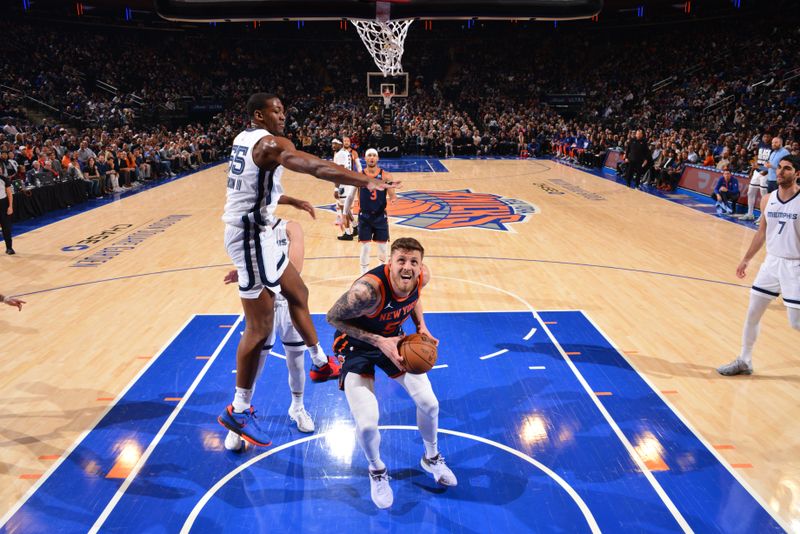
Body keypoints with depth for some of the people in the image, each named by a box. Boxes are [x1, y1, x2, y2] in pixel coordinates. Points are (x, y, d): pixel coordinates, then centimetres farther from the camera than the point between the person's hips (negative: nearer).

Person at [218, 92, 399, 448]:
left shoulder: (244, 139, 13)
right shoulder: (270, 143, -17)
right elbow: (317, 168, -34)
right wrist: (366, 181, -40)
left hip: (255, 232, 11)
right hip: (251, 236, -11)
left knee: (297, 293, 21)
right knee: (260, 328, -4)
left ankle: (321, 363, 35)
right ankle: (238, 411, 9)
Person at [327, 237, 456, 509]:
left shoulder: (422, 276, -19)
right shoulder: (367, 290, -39)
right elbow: (333, 317, -24)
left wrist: (421, 326, -9)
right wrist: (378, 342, -30)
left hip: (393, 339, 5)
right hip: (358, 345, -5)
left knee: (429, 404, 7)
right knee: (366, 425, -16)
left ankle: (431, 458, 39)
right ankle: (377, 472, 20)